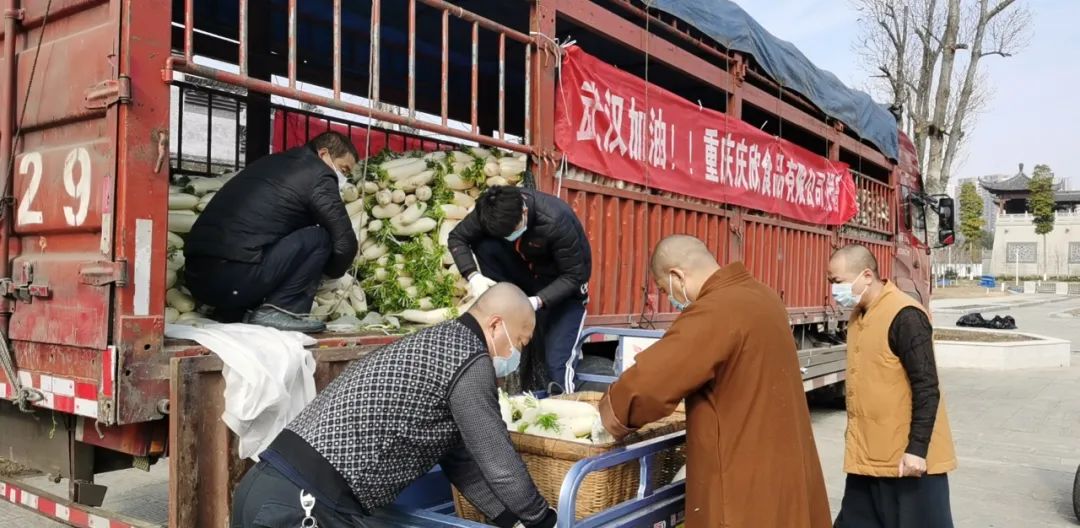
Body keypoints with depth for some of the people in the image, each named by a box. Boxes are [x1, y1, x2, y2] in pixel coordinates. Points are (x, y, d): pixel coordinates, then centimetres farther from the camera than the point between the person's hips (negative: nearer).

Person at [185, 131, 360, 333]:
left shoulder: (271, 162, 26)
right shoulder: (318, 174, 2)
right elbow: (345, 242, 1)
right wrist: (331, 271, 22)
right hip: (236, 280, -9)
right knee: (321, 237, 1)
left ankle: (231, 311, 15)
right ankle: (277, 311, -3)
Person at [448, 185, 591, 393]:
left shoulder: (556, 221, -35)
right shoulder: (493, 211, -22)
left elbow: (574, 276, -26)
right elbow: (456, 238, -9)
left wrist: (537, 301, -38)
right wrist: (473, 276, -25)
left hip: (564, 286, -5)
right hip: (526, 274, 5)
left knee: (556, 362, -20)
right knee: (484, 246, -21)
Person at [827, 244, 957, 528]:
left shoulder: (904, 316, -18)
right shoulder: (859, 315, 8)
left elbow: (926, 388, -19)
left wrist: (917, 449, -21)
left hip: (907, 457, -8)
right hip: (866, 456, 9)